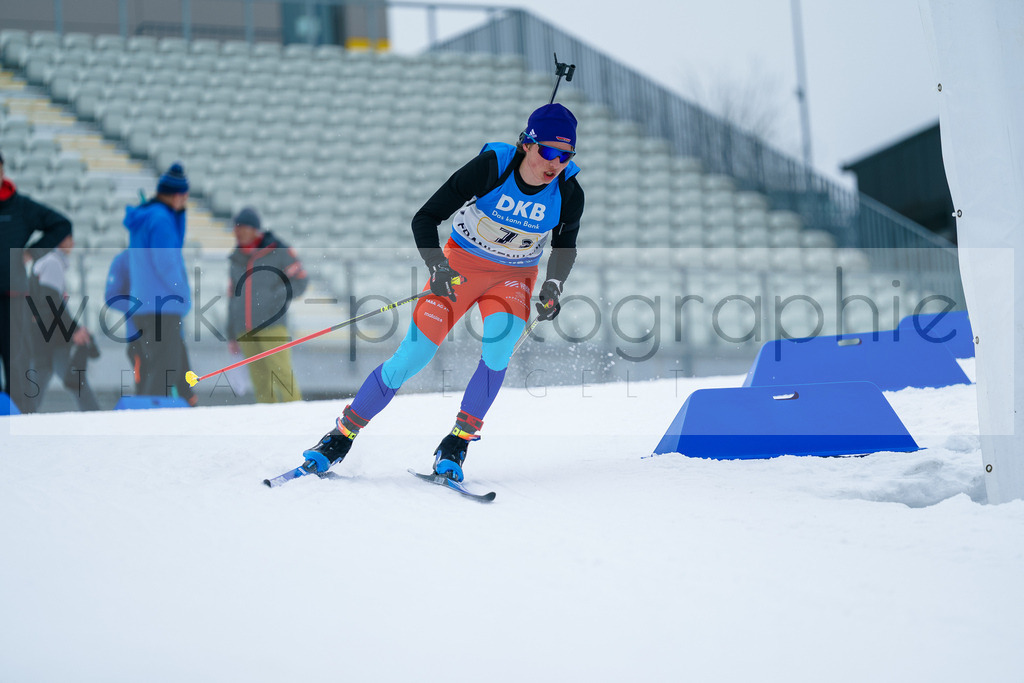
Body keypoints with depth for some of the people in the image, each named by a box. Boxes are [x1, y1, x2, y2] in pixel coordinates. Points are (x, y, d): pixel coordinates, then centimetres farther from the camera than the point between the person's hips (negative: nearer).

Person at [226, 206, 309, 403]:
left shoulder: (277, 251, 0)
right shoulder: (237, 259, 16)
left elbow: (300, 281, 0)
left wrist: (278, 298, -15)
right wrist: (231, 334, 20)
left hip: (272, 325, -5)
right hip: (245, 331, 5)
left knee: (281, 373, -13)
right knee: (260, 379, 2)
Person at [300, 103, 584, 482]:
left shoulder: (569, 193, -16)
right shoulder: (490, 168, -25)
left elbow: (565, 248, 5)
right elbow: (425, 218, -18)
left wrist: (553, 286, -14)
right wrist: (436, 267, -34)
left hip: (515, 277, 2)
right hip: (461, 265, -2)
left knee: (499, 345, -29)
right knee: (413, 355, -10)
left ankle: (457, 443, -14)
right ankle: (341, 436, 6)